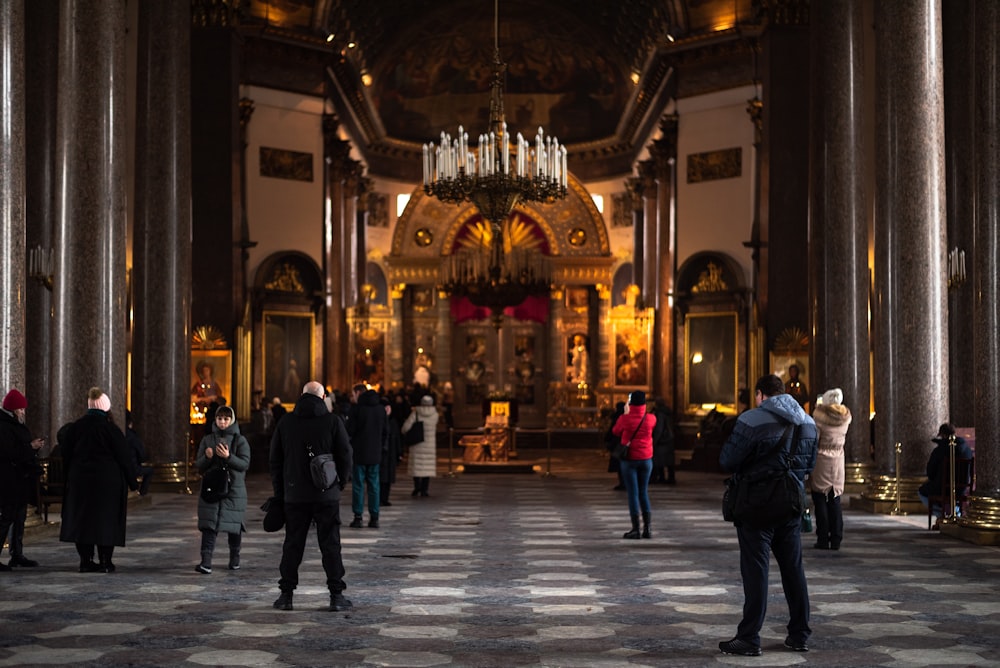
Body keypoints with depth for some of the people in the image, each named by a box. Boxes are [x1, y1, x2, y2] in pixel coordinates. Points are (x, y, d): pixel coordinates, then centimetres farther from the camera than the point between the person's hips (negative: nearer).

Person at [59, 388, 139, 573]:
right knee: (106, 519, 3)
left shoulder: (74, 428, 1)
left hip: (80, 480, 3)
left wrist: (69, 477, 18)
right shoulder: (111, 429, -10)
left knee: (82, 518, 10)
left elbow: (66, 456, 7)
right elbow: (124, 457, -8)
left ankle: (85, 560, 9)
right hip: (108, 481, -3)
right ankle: (105, 561, 2)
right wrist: (132, 482, 0)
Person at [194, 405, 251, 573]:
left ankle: (234, 559, 23)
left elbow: (245, 464, -7)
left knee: (234, 525, 6)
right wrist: (207, 457, -13)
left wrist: (228, 457, -22)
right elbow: (199, 465, 8)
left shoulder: (240, 441, 2)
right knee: (209, 525, -9)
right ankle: (206, 562, -16)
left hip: (234, 490, -1)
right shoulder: (207, 440, 9)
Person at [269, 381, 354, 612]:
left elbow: (274, 460, 6)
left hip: (294, 496, 2)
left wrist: (279, 492, 13)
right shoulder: (333, 421, -5)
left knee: (292, 545, 9)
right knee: (330, 545, 4)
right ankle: (336, 595, 4)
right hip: (327, 496, -2)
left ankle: (286, 594, 10)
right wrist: (339, 483, 11)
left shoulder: (286, 422, 3)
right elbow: (346, 458, -5)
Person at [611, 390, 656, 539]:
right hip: (646, 459, 3)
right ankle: (647, 528, 7)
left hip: (629, 459, -3)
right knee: (644, 492, 11)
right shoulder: (651, 418, -6)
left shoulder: (625, 419, -13)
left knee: (633, 493, 1)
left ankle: (635, 529, -2)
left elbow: (615, 432, 4)